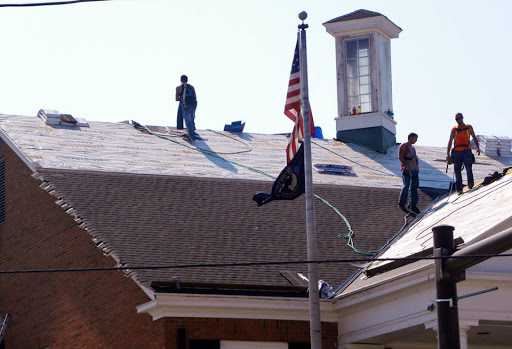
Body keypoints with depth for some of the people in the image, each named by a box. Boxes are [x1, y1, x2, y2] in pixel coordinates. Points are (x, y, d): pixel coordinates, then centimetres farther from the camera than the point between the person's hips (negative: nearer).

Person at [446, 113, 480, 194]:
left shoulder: (468, 127, 13)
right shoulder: (454, 129, 13)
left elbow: (474, 138, 13)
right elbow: (450, 141, 10)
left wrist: (478, 148, -2)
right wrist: (448, 153, 2)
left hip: (466, 150, -2)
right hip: (457, 151, 2)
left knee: (468, 166, -24)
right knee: (457, 170, 1)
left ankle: (470, 184, -31)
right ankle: (459, 189, 6)